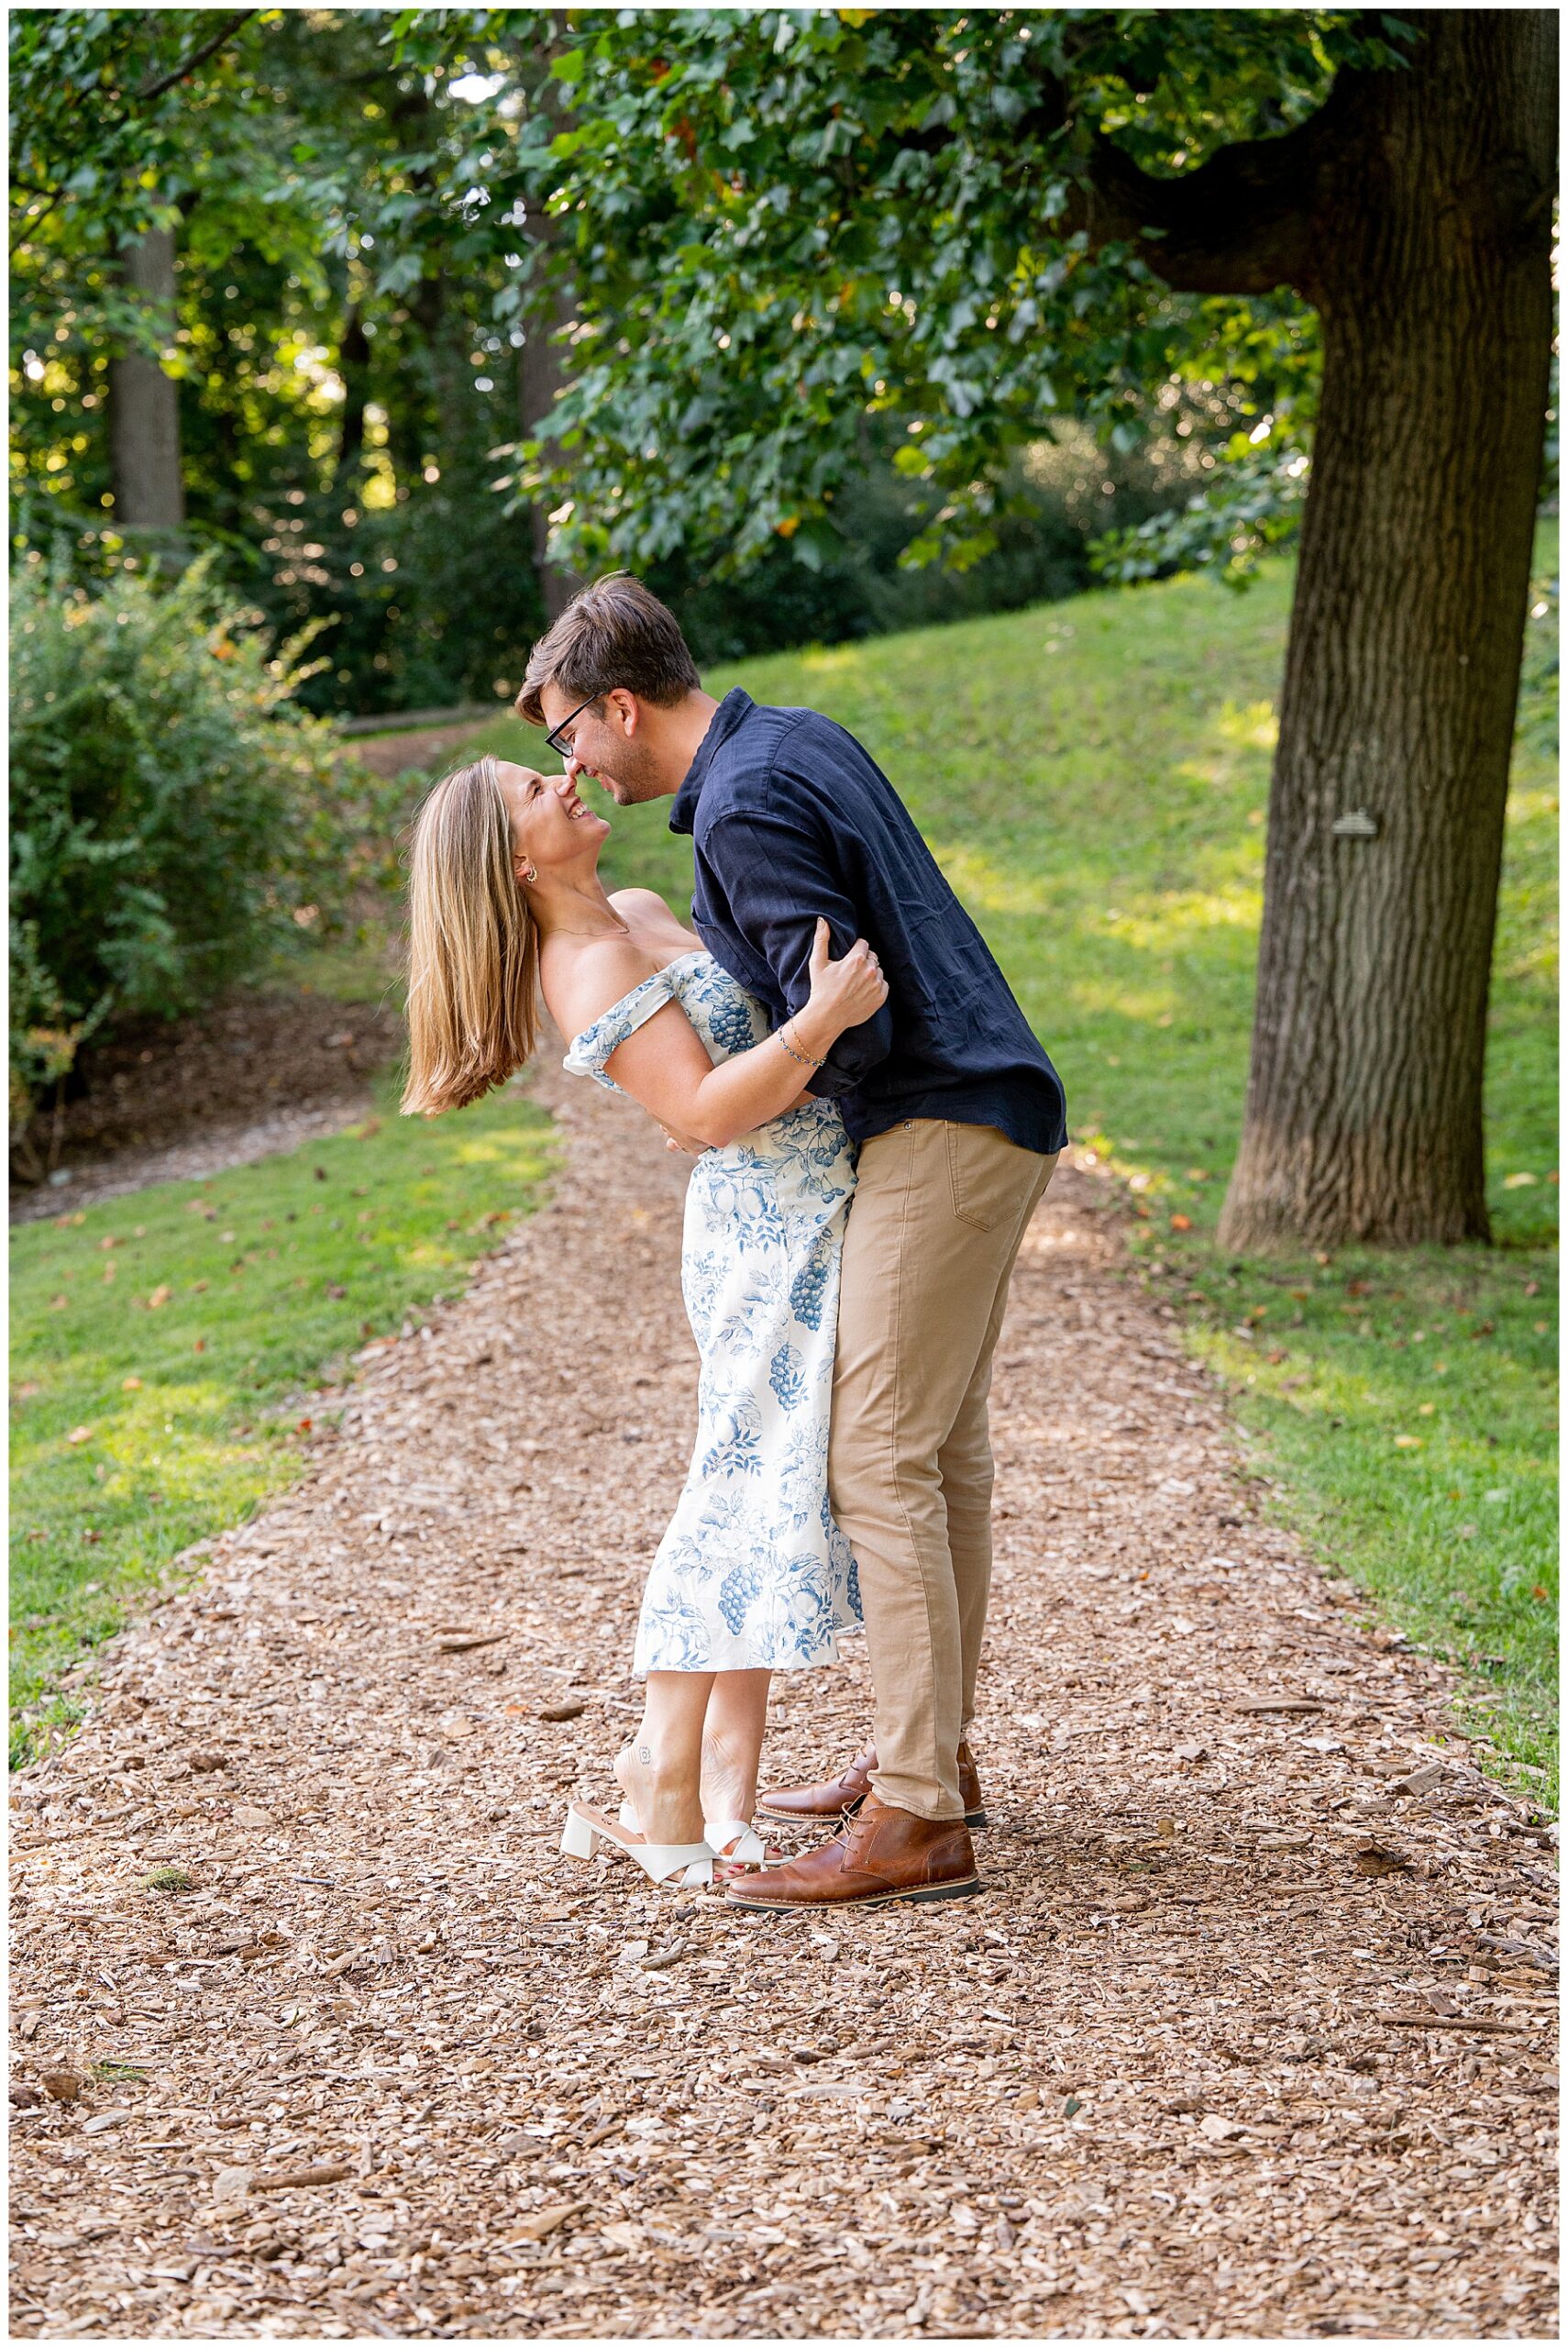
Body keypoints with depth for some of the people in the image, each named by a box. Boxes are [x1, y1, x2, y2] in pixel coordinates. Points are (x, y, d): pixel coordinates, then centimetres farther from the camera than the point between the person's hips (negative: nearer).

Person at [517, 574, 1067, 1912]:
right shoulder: (801, 739, 13)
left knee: (878, 1463, -11)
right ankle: (934, 1754, 25)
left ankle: (916, 1824, -12)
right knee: (946, 1451, 16)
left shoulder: (745, 810, -18)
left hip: (939, 1136, -11)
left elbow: (844, 1024, -22)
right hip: (998, 1114, 11)